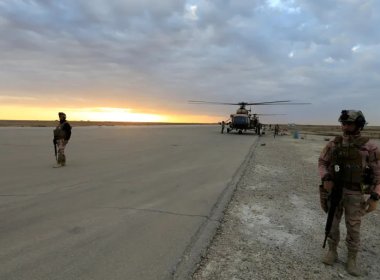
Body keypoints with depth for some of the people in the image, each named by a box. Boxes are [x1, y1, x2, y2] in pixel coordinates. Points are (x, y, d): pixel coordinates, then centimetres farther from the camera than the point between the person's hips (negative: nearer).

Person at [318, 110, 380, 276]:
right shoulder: (333, 144, -2)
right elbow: (322, 162, 5)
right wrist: (326, 179, -14)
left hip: (355, 193, -2)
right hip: (334, 190, 3)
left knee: (353, 228, 8)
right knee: (332, 223, 12)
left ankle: (351, 260, 27)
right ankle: (332, 252, 30)